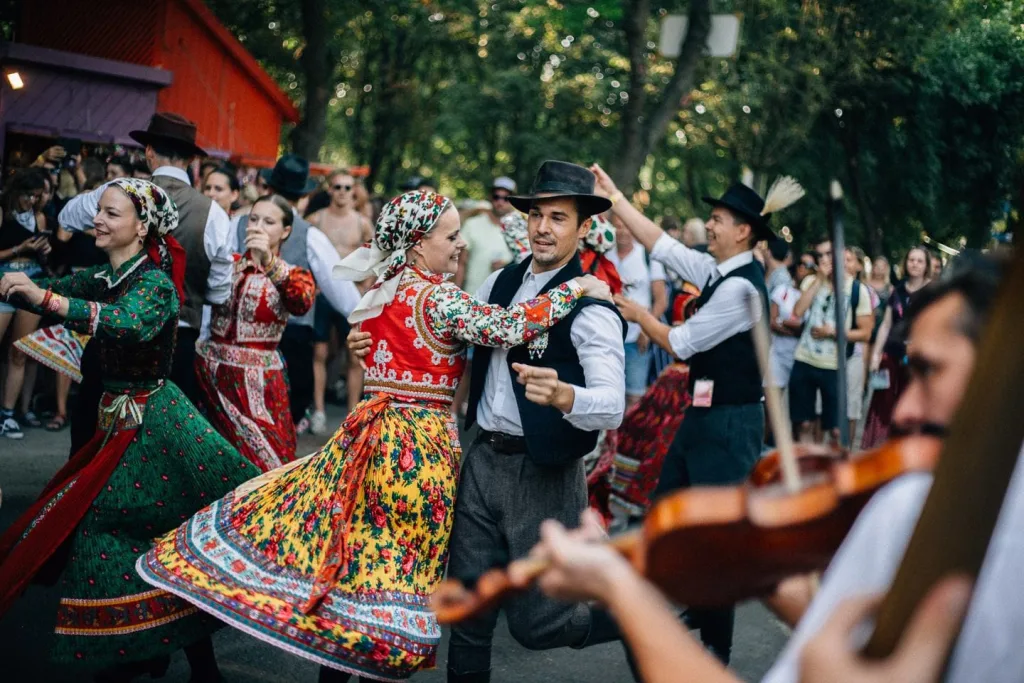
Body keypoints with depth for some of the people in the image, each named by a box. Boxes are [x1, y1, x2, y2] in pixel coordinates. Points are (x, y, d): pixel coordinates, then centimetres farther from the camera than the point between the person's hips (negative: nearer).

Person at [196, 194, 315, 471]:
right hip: (210, 370, 2)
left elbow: (302, 304, -23)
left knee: (265, 464, 1)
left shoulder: (293, 275, 0)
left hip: (256, 381, -2)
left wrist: (269, 262, -35)